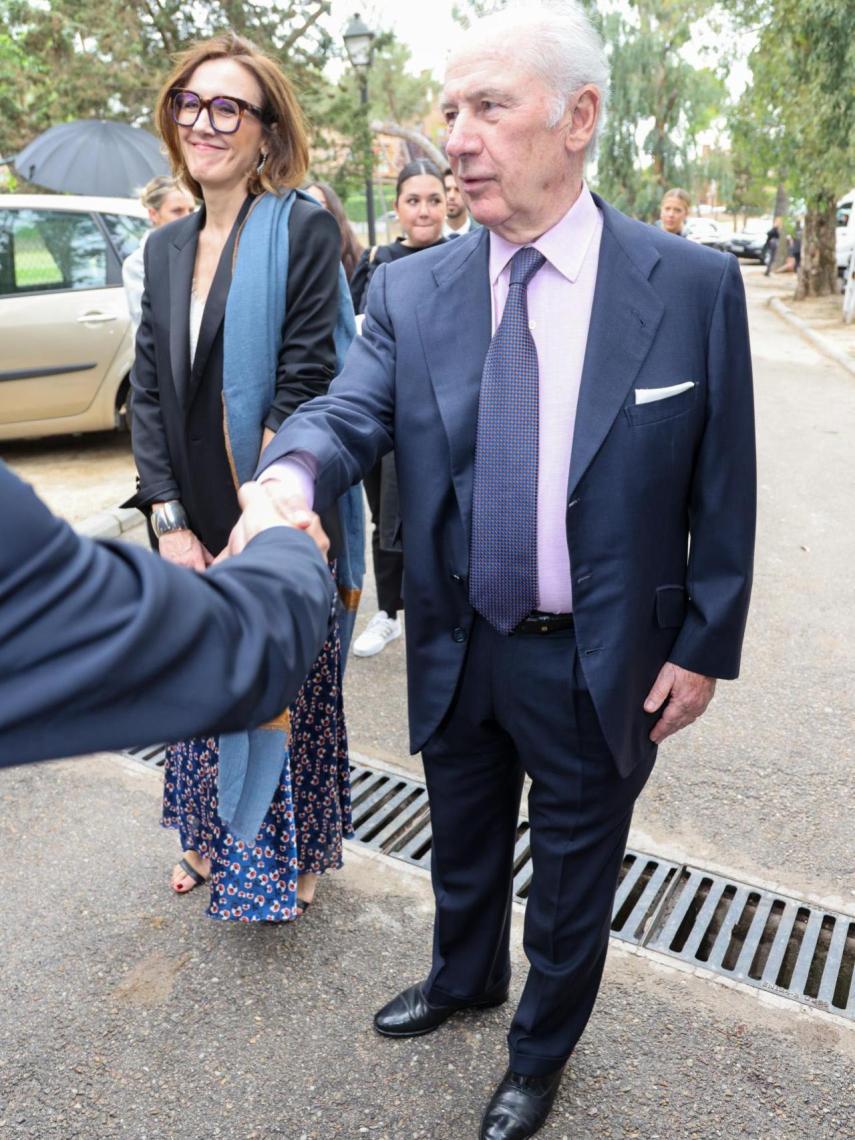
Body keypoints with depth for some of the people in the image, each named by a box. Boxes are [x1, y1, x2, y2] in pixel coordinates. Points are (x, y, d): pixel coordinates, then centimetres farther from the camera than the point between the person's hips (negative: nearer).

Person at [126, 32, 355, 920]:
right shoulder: (167, 248, 9)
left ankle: (289, 852, 36)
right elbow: (149, 390, 5)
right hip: (193, 522, 6)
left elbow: (304, 388, -17)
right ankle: (214, 837, 42)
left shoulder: (303, 230, -10)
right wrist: (170, 521, -6)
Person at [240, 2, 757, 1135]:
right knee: (462, 850, 27)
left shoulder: (693, 284, -11)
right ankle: (463, 978, 59)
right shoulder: (410, 289, -4)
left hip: (602, 667, -2)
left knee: (572, 883, 19)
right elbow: (349, 412, -14)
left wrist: (704, 646, -5)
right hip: (458, 652, 3)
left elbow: (722, 489, -6)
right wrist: (291, 473, -38)